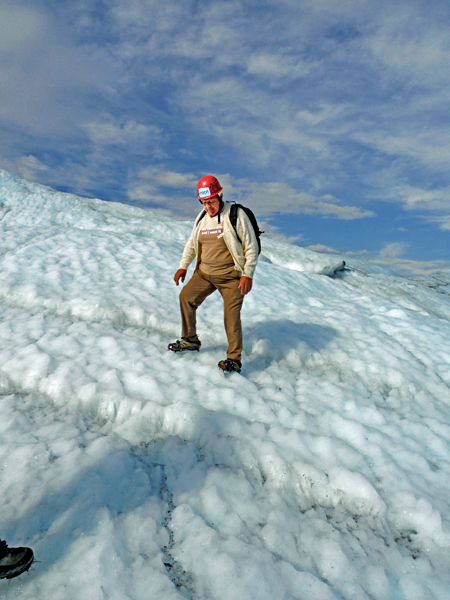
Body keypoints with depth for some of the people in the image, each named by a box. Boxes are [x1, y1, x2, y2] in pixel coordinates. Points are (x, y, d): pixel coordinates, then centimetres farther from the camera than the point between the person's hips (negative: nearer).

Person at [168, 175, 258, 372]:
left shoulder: (235, 215, -10)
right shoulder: (202, 217, 10)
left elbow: (251, 246, -10)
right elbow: (192, 243, 22)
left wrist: (248, 275, -15)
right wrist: (183, 266, 13)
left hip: (231, 276, -6)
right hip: (204, 273, 7)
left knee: (231, 315, -12)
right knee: (186, 297, 5)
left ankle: (234, 358, 0)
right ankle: (190, 340, 22)